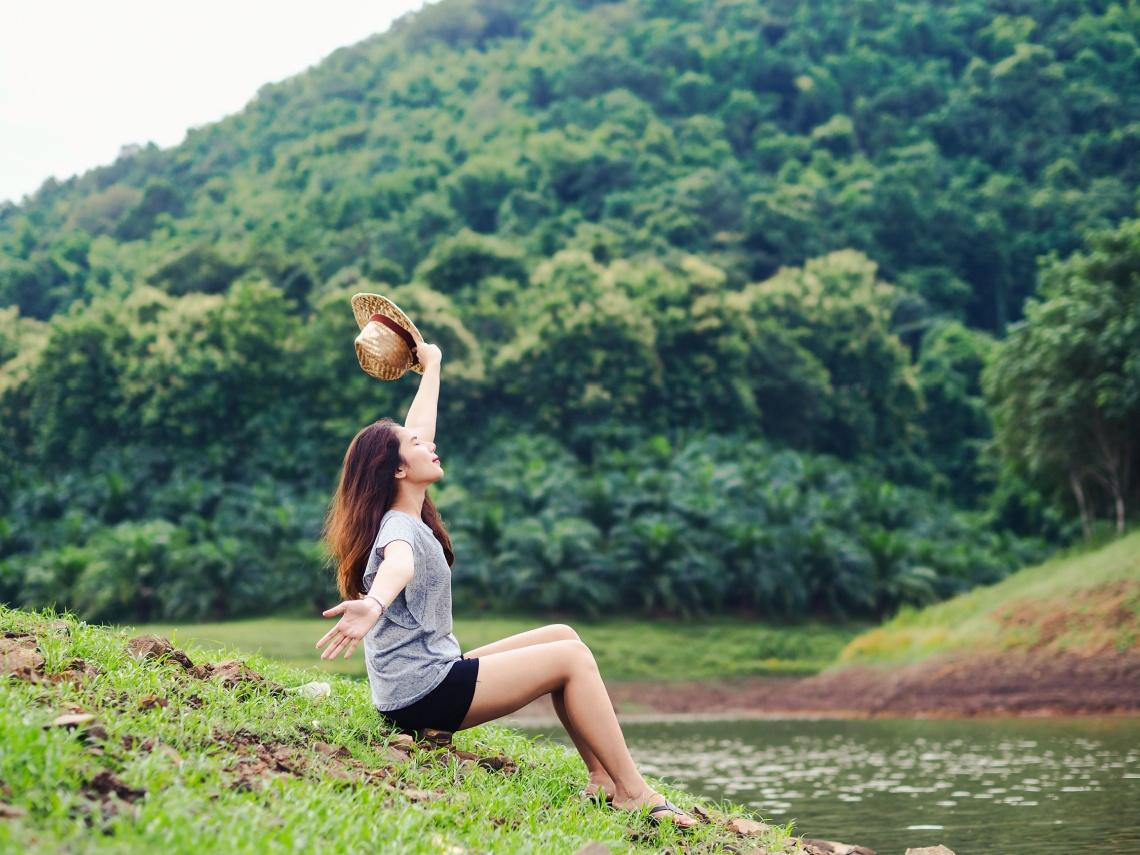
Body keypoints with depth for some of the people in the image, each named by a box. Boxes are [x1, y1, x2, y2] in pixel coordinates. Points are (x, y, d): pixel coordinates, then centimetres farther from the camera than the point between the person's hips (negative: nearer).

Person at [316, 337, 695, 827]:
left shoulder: (410, 519, 10)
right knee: (572, 657, -11)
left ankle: (603, 780, 4)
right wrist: (374, 604, -67)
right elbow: (397, 565, -45)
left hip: (434, 674, 11)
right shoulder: (399, 529, -18)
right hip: (423, 695, -11)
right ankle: (634, 794, -10)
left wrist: (432, 366, 35)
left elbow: (416, 430, 24)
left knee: (562, 636, 10)